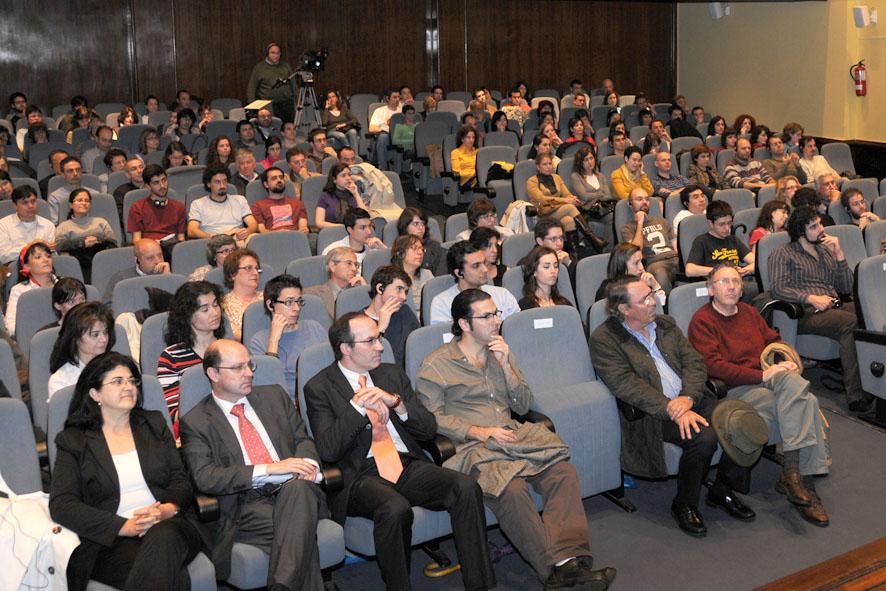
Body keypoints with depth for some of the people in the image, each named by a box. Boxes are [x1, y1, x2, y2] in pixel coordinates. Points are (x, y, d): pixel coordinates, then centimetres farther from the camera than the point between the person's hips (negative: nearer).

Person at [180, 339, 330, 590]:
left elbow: (302, 439, 20)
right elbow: (205, 478, -7)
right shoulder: (195, 423, 6)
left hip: (293, 491, 4)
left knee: (299, 486, -35)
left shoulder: (274, 395, 21)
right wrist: (270, 469, -15)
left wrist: (308, 463, -6)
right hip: (247, 506, -4)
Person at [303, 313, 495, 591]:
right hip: (361, 474, -4)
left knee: (466, 487, -22)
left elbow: (429, 429, 12)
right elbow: (328, 450, -8)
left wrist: (396, 402, -6)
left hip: (408, 466, 5)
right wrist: (357, 406, -17)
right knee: (395, 509, -36)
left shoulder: (393, 374, 18)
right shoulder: (319, 388, 4)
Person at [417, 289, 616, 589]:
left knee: (563, 472, -24)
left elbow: (523, 406, 17)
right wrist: (479, 432, -13)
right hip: (474, 447, -5)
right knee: (512, 490, -34)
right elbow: (431, 418, -4)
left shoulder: (500, 353, 21)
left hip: (514, 434, 5)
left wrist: (505, 365, 2)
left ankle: (570, 558, -33)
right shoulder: (435, 367, 4)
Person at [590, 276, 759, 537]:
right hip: (651, 414, -6)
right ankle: (684, 505, -8)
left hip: (691, 400, 6)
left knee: (749, 422, -15)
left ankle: (722, 490, 7)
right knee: (703, 436, -31)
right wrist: (672, 411, -23)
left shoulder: (666, 325, 16)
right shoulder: (604, 339, -4)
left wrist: (687, 399, -12)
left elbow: (695, 363, 8)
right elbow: (627, 386, -15)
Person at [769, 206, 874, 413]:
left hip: (835, 308, 5)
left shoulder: (826, 251, 28)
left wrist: (839, 254, 10)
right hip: (806, 314, -5)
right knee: (850, 322, -35)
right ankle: (855, 394, -36)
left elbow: (847, 287, 20)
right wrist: (811, 298, -17)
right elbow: (778, 289, -6)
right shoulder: (783, 254, 10)